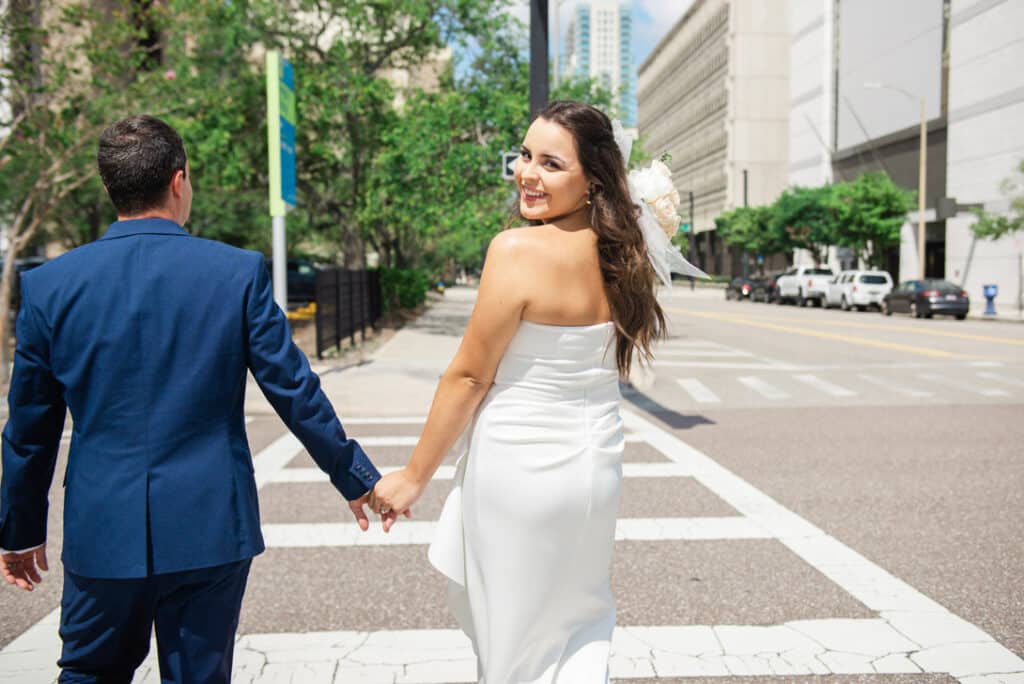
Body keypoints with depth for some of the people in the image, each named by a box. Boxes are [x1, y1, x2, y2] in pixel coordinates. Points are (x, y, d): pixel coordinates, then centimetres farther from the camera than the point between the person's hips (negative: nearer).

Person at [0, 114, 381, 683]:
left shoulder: (48, 285, -2)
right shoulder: (239, 272, -8)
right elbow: (295, 390, -5)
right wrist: (354, 476, 7)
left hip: (101, 530, 2)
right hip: (209, 528, -1)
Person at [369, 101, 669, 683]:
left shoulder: (518, 251, -20)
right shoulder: (620, 252, -1)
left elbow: (469, 376, -15)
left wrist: (415, 476, -5)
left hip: (519, 466, -6)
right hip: (598, 462, 7)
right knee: (581, 609, 28)